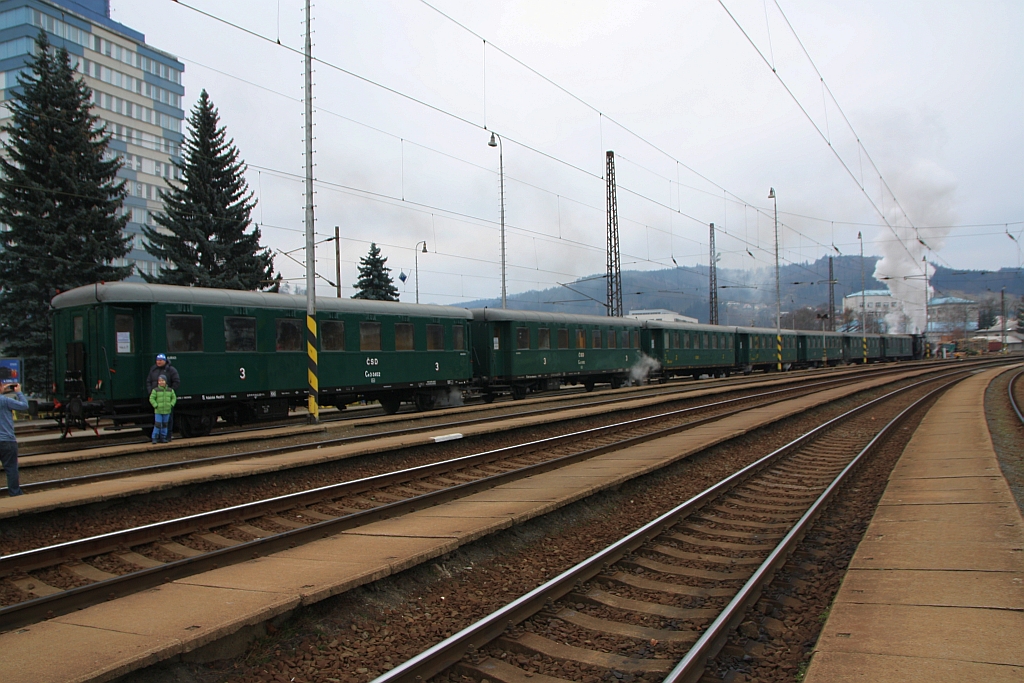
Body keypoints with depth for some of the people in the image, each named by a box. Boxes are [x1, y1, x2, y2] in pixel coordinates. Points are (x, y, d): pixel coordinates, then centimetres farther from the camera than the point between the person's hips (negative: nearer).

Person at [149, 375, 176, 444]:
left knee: (165, 425, 9)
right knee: (157, 424, -6)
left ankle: (163, 438, 17)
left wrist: (171, 405, -2)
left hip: (167, 411, 3)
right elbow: (151, 399, -4)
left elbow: (174, 398, 11)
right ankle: (155, 438, 2)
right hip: (158, 411, -3)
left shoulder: (170, 390, 5)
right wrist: (156, 406, -13)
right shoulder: (155, 390, -4)